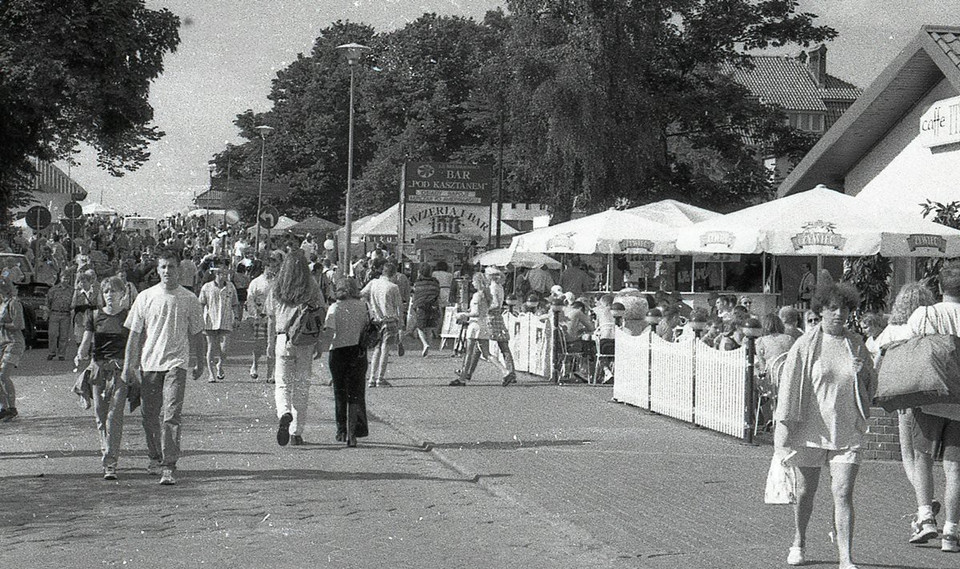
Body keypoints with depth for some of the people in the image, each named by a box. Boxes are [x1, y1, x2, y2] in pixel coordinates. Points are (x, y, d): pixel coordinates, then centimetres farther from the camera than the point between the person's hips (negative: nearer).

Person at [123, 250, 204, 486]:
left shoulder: (189, 299, 3)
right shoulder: (145, 297, 4)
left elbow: (195, 333, 12)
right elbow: (134, 333, 5)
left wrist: (197, 363, 16)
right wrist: (128, 365, 1)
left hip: (177, 362, -2)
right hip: (150, 362, 2)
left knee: (171, 415, -12)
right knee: (149, 414, 9)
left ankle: (169, 466, -14)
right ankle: (155, 458, 29)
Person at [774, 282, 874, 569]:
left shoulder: (856, 344, 6)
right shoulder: (805, 346, -4)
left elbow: (871, 384, 20)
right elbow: (790, 385, -4)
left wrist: (861, 372, -1)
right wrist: (785, 427, -8)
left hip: (847, 432, 1)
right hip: (811, 430, -1)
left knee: (843, 493, -9)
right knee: (805, 492, 12)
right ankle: (798, 543, 36)